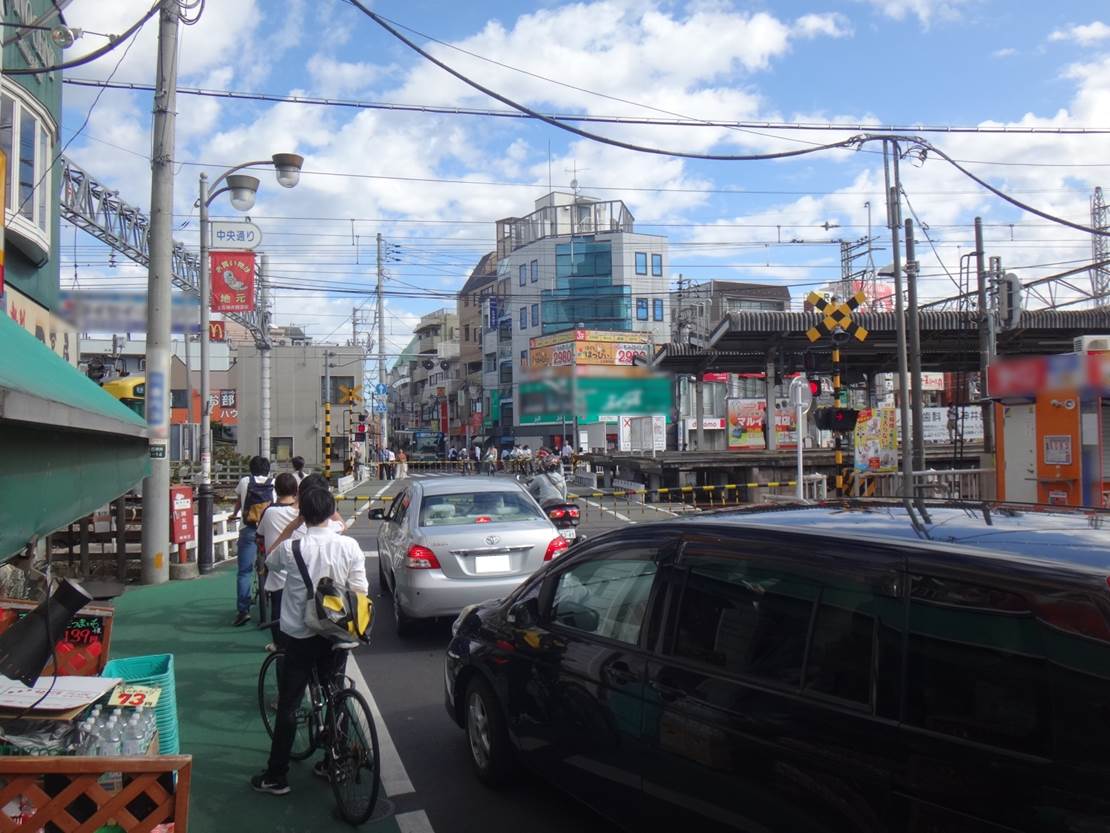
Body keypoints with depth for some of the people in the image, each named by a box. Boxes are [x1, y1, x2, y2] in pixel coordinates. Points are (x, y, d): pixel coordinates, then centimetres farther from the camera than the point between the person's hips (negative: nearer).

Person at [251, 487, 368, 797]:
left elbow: (269, 561, 9)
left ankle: (276, 777, 14)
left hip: (300, 635, -2)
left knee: (288, 705, 7)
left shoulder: (291, 548, -13)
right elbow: (360, 590, -7)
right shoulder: (349, 546, -9)